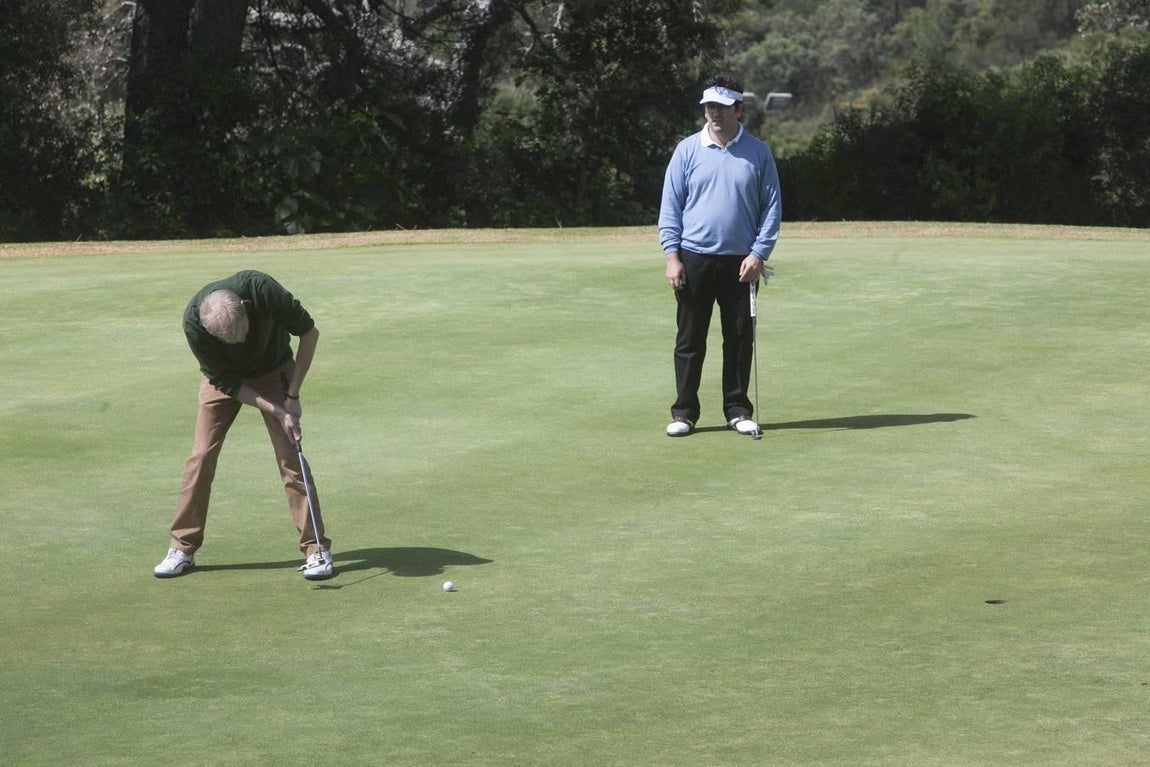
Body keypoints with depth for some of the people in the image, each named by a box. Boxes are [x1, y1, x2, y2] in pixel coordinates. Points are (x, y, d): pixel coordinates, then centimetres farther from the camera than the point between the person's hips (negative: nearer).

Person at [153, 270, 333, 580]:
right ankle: (182, 548, 5)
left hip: (274, 370, 0)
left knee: (290, 456, -8)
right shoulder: (193, 322, -33)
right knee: (202, 454, -6)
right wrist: (277, 412, -25)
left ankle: (316, 548, -3)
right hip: (224, 378, 1)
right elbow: (227, 382, -21)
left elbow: (309, 332, -19)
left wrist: (292, 396, -17)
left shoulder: (262, 289, -36)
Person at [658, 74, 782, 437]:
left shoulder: (758, 152, 4)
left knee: (740, 339, 5)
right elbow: (670, 206, 4)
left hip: (740, 262, 0)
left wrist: (759, 253, -4)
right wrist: (672, 254, -4)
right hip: (694, 259, 0)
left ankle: (738, 410, 15)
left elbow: (772, 205, 6)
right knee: (690, 339, 3)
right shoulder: (687, 150, 3)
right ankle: (684, 412, 10)